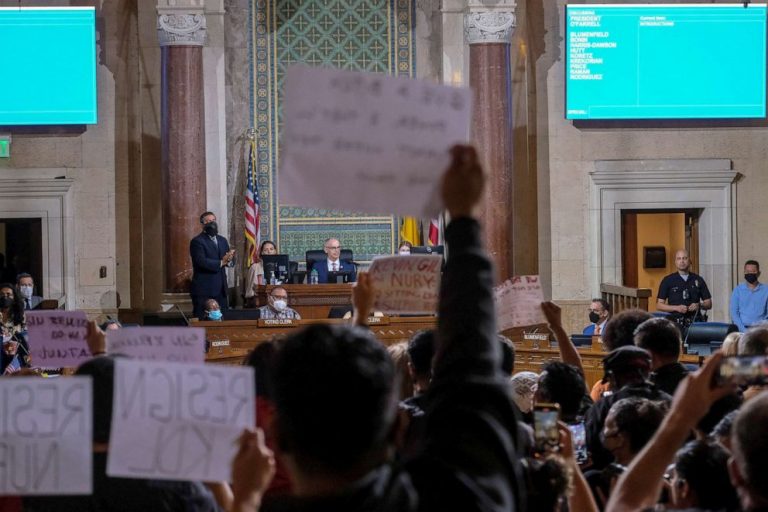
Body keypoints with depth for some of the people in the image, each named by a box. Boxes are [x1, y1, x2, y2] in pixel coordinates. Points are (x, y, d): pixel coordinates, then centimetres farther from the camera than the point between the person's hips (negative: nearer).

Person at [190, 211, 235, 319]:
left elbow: (231, 261, 10)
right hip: (203, 291, -7)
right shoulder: (197, 241, -6)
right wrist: (221, 262, -21)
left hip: (221, 290, 7)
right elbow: (201, 262, -19)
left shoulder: (222, 240, 16)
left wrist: (229, 260, -14)